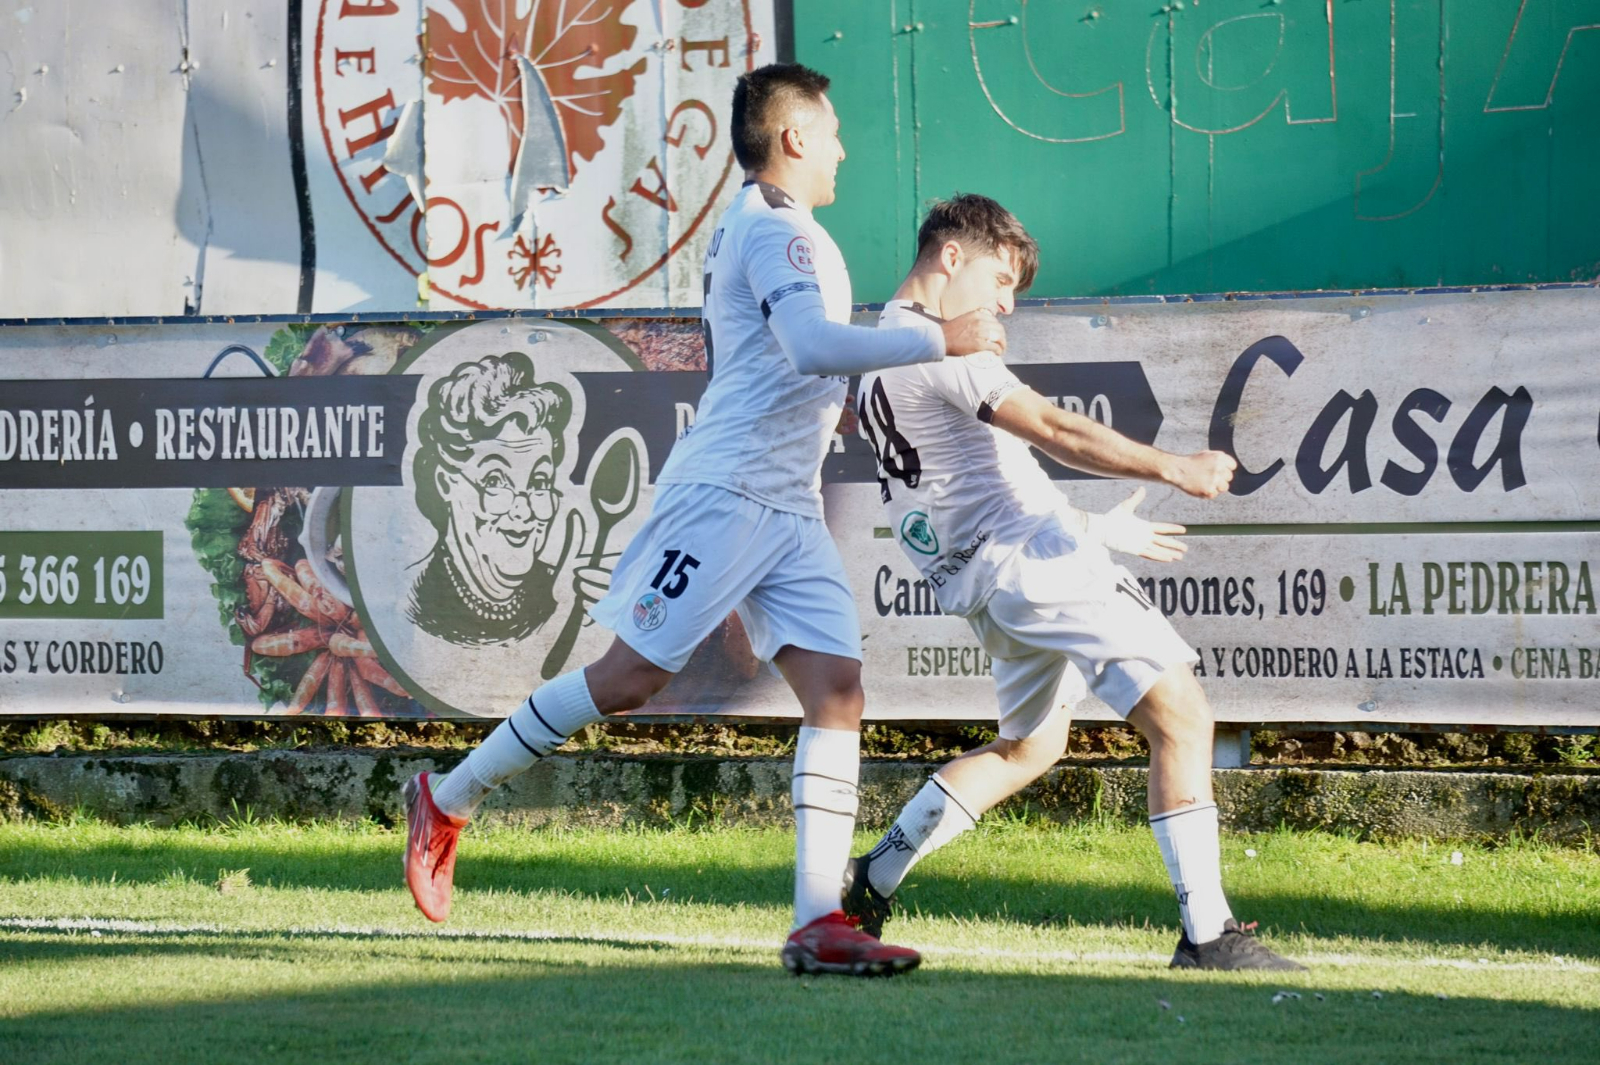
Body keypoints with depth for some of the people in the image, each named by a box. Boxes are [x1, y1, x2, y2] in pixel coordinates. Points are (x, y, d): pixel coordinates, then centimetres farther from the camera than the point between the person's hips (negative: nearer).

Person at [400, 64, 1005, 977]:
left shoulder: (758, 229, 22)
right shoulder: (775, 229, -10)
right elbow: (814, 345, -26)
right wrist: (939, 339, -22)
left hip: (789, 508, 10)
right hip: (726, 492, -10)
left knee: (837, 687, -5)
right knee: (630, 677, -8)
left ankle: (819, 924, -13)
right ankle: (449, 800, 7)